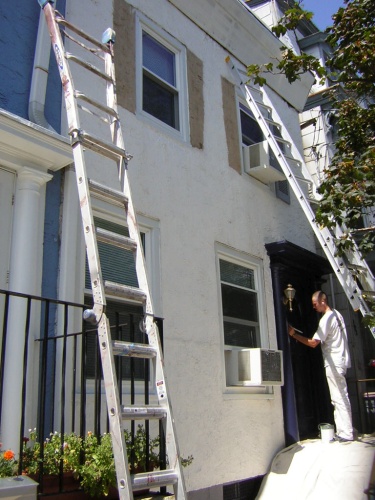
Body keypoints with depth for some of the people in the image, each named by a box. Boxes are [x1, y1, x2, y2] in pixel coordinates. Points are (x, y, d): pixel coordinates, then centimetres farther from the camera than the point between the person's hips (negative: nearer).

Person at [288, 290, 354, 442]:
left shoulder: (326, 319, -17)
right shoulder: (337, 314, 12)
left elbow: (313, 343, -18)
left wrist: (294, 334, -13)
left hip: (333, 363, -10)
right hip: (340, 361, 10)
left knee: (339, 398, -6)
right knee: (341, 398, 12)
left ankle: (346, 434, -3)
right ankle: (342, 431, 19)